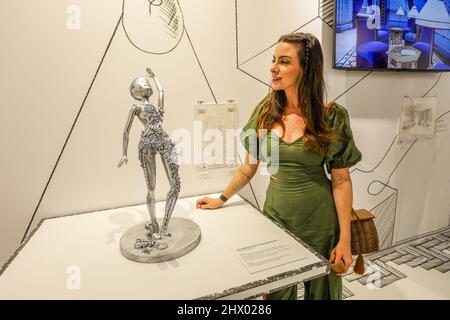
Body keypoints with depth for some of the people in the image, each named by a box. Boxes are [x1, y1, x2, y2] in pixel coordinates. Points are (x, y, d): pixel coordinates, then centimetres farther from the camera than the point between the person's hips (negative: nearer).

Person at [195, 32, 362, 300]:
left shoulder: (331, 117, -13)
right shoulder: (265, 110, -5)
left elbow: (341, 180, -9)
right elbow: (250, 165, 4)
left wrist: (345, 238, -9)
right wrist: (222, 199, 8)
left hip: (318, 217, -2)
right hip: (275, 211, 3)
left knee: (319, 288, 21)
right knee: (277, 289, 20)